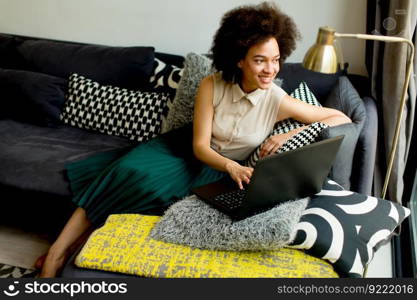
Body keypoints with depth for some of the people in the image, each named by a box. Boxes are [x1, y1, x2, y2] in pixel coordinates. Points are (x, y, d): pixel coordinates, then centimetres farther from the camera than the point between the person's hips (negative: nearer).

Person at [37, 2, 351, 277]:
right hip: (185, 147, 2)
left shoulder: (278, 101, -20)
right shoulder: (212, 85, -18)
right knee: (130, 172, -24)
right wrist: (230, 166, -38)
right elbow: (199, 145, -18)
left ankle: (71, 243, -8)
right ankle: (60, 248, -15)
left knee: (149, 183, -25)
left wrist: (291, 135, -27)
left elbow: (342, 118, -15)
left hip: (214, 172, -1)